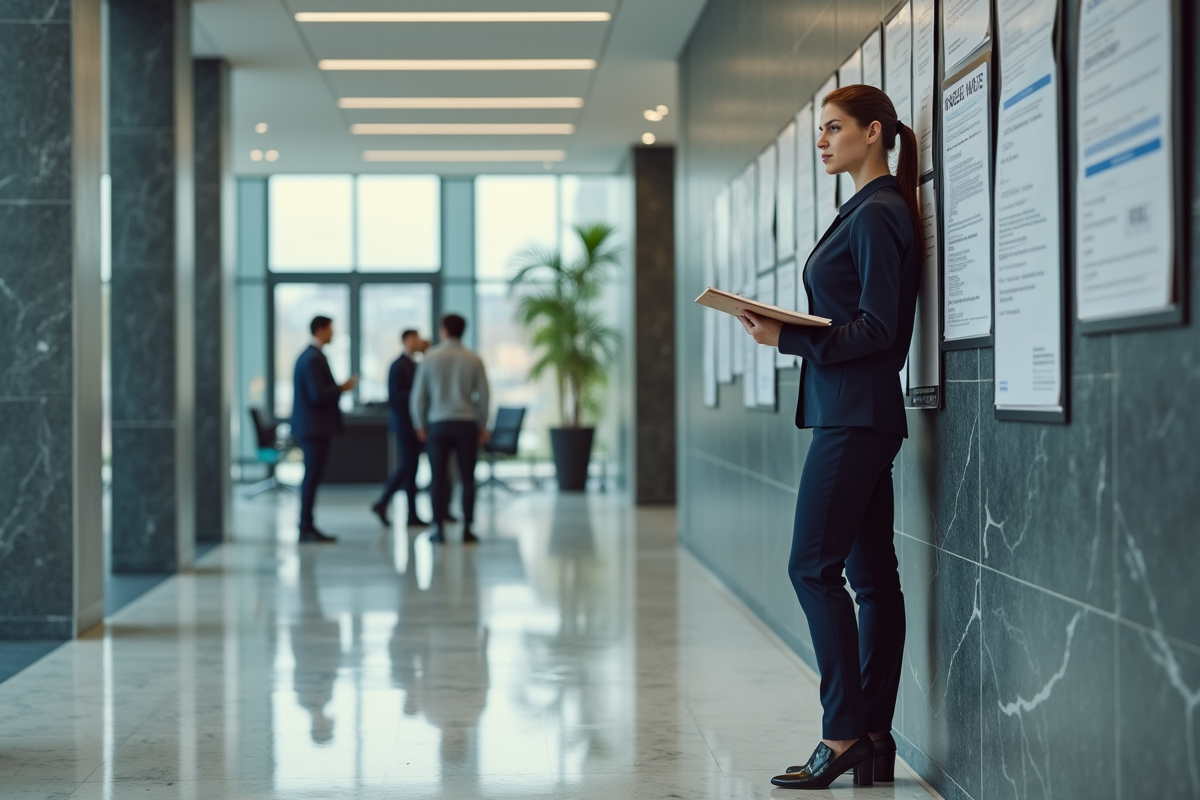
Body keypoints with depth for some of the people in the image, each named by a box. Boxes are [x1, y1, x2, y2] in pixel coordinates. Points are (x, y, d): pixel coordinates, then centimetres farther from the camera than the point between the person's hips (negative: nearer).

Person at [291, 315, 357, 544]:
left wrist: (338, 387, 11)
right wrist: (342, 388, -9)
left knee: (312, 478, 11)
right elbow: (318, 395, -23)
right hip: (315, 427, -10)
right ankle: (306, 529, -5)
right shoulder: (314, 359, -16)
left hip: (312, 426, 10)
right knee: (312, 478, -7)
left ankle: (307, 527, 14)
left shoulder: (308, 356, 16)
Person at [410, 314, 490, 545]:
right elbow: (483, 395, 1)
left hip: (438, 424, 0)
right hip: (466, 423, 0)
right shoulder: (474, 360, 1)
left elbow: (418, 395, 0)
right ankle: (467, 529, 0)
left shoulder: (430, 358, -1)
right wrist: (482, 425, 11)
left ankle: (438, 529, 1)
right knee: (467, 478, 3)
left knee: (438, 477, 4)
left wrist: (420, 425, 10)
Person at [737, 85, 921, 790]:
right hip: (858, 413, 10)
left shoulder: (878, 215, -11)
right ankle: (873, 738, 11)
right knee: (872, 574, 8)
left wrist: (788, 338, -18)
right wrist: (787, 329, 9)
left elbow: (877, 328, -17)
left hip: (855, 415, -10)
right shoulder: (869, 211, 20)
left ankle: (845, 732, -7)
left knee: (813, 565, -10)